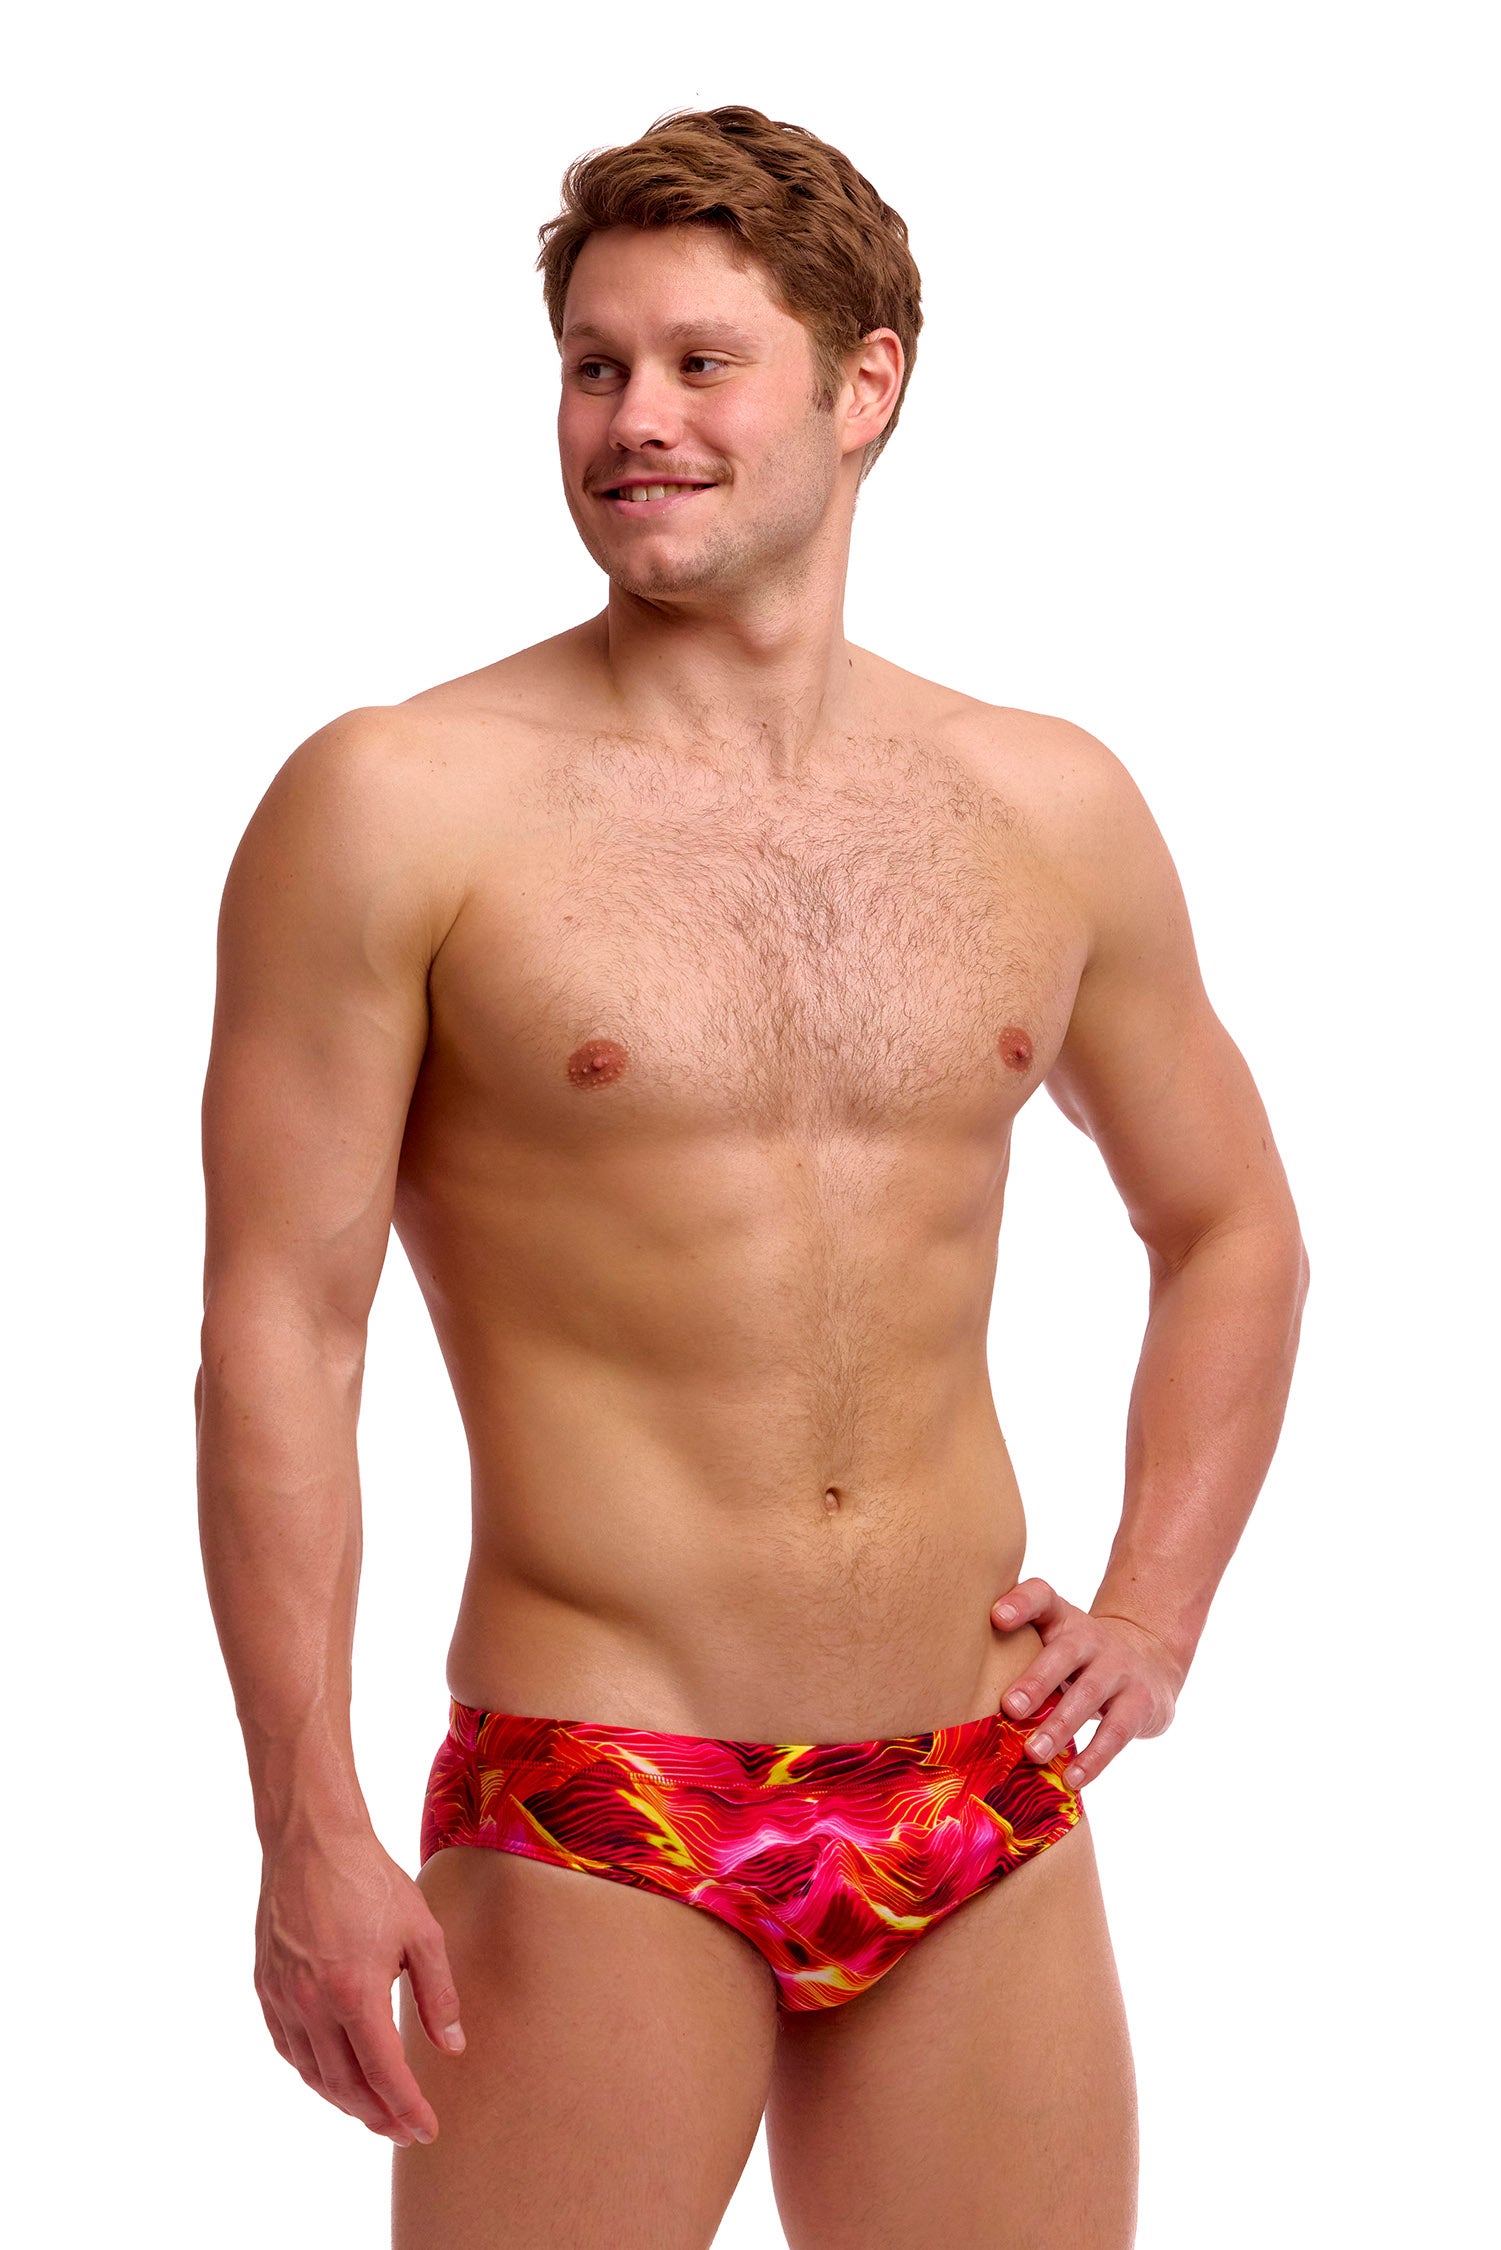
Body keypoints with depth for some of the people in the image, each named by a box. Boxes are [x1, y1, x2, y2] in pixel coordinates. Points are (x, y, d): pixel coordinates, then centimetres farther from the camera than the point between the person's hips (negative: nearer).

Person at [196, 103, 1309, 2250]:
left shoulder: (1049, 806, 7)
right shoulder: (401, 805, -5)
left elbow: (1233, 1233, 20)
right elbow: (279, 1330, -7)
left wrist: (1151, 1615, 8)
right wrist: (310, 1828, -12)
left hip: (986, 1819, 4)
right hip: (592, 1827, -4)